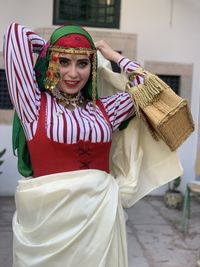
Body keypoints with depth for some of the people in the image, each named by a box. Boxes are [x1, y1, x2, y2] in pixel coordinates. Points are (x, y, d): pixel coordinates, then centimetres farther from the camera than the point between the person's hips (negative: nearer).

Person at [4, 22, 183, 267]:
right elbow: (16, 33, -3)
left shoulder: (103, 109, 9)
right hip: (48, 216, -3)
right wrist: (49, 49, 14)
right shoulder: (34, 104, -3)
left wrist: (111, 54, 16)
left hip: (100, 212, 4)